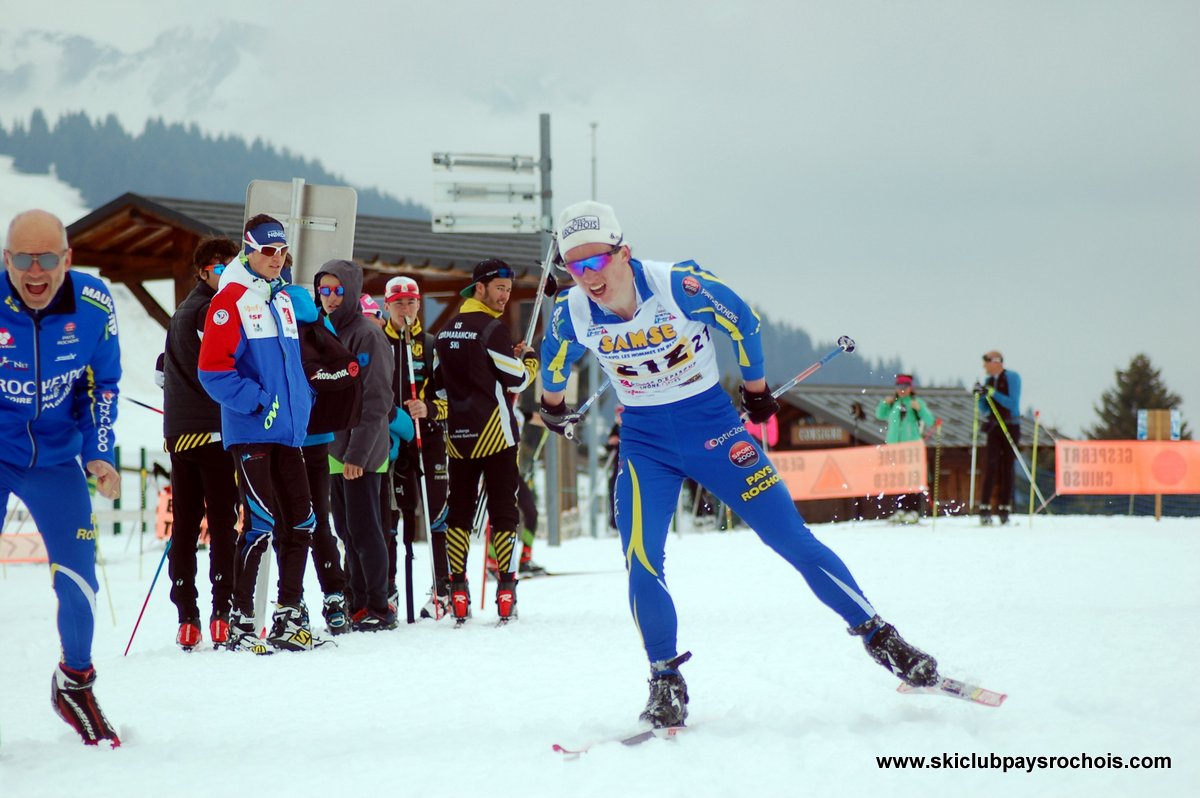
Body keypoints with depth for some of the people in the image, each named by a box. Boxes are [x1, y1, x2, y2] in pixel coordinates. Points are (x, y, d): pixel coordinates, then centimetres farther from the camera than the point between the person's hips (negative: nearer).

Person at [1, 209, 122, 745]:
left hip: (56, 460, 2)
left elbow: (102, 385, 3)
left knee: (78, 580, 0)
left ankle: (75, 686, 25)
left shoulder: (93, 306, -14)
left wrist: (98, 454, -3)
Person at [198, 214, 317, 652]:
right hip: (250, 431, -7)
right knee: (261, 522, -11)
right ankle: (240, 621, -4)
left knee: (300, 521, 6)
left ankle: (290, 616, 16)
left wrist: (302, 403, 13)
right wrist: (258, 402, -17)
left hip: (288, 430, 7)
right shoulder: (230, 301, -7)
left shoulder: (284, 299, 16)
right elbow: (213, 370, -14)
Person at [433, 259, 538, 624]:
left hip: (458, 437, 6)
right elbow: (516, 380, -9)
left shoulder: (446, 332, 11)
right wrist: (529, 359, 11)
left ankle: (458, 589, 2)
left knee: (459, 511, 8)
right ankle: (506, 588, -2)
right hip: (495, 436, -6)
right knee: (503, 511, 0)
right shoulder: (493, 329, -11)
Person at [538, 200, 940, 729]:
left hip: (713, 426, -2)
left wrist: (756, 389, 10)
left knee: (790, 537, -4)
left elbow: (742, 322, -4)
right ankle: (667, 685, 0)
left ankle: (880, 638, 7)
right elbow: (555, 359, 11)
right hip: (644, 441, 2)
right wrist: (552, 406, 29)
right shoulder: (572, 313, -14)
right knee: (641, 561, -14)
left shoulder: (679, 286, -23)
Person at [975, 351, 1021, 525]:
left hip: (1011, 428, -4)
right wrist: (980, 396, -7)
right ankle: (985, 508, -12)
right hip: (993, 428, 4)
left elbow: (1012, 404, -15)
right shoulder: (989, 381, 10)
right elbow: (984, 410, 11)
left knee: (1007, 468, 0)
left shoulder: (1012, 378, -5)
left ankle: (1004, 509, 5)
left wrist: (992, 393, -21)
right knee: (990, 466, -8)